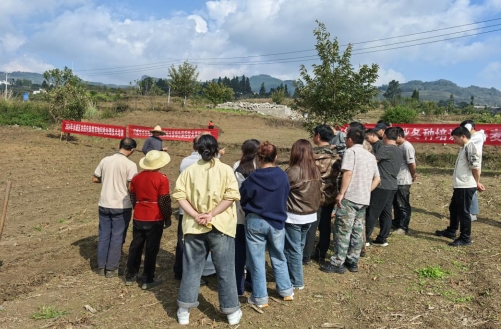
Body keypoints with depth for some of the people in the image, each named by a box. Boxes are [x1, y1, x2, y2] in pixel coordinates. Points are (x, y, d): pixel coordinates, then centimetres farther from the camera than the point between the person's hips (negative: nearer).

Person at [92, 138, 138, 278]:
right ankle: (111, 269, 13)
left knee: (104, 236, 15)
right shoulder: (130, 164, -14)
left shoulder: (105, 160, 2)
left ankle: (101, 266, 23)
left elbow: (95, 179, 10)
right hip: (122, 206, -5)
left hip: (104, 204, 5)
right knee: (117, 237, 6)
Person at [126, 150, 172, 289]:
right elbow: (164, 201, -13)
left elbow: (133, 198, 13)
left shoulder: (136, 177, 5)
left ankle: (130, 276, 27)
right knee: (151, 249, 4)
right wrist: (168, 217, 0)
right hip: (155, 219, -5)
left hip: (138, 218, 5)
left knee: (135, 246, 16)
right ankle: (148, 280, 11)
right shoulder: (162, 179, -13)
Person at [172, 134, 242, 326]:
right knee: (225, 270, 8)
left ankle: (184, 311, 21)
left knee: (191, 268, 13)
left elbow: (179, 194, -5)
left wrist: (195, 215, -10)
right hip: (220, 226, -2)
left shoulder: (189, 170, 3)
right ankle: (231, 312, 19)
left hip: (194, 227, 2)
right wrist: (211, 214, -14)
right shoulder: (226, 170, -3)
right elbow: (231, 196, -14)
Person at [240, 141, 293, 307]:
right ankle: (286, 290, 31)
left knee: (257, 260, 9)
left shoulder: (253, 178, -16)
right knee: (279, 258, 20)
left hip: (255, 222, -3)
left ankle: (260, 297, 18)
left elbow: (242, 200, -3)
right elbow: (285, 198, 6)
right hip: (276, 222, 3)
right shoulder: (282, 176, -9)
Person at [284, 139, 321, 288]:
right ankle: (295, 276, 35)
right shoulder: (316, 171, 0)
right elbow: (317, 191, 10)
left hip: (293, 217, -7)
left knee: (293, 249, 7)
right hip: (310, 215, 7)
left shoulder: (294, 171, -20)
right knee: (299, 247, 21)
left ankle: (296, 282, 17)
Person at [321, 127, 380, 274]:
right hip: (364, 199, 8)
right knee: (357, 232, 12)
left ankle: (337, 263, 2)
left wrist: (341, 193, -18)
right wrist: (366, 191, 14)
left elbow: (348, 173, -19)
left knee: (343, 231, -2)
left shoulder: (351, 151, -6)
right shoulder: (371, 156, 17)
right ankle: (353, 262, 19)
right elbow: (377, 179, 17)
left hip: (350, 197, -7)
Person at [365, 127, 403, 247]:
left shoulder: (385, 148, -14)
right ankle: (382, 239, 15)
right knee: (386, 213, 10)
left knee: (372, 213, -3)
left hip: (381, 186, -8)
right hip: (392, 186, 9)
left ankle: (365, 238, 2)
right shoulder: (399, 151, 13)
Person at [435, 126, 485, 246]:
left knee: (463, 212, -1)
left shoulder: (470, 147, -17)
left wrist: (477, 183, -8)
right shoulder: (464, 148, 16)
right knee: (453, 208, 20)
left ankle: (465, 238, 10)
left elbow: (475, 166, -21)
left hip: (466, 186, -10)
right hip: (460, 186, 10)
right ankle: (451, 231, 35)